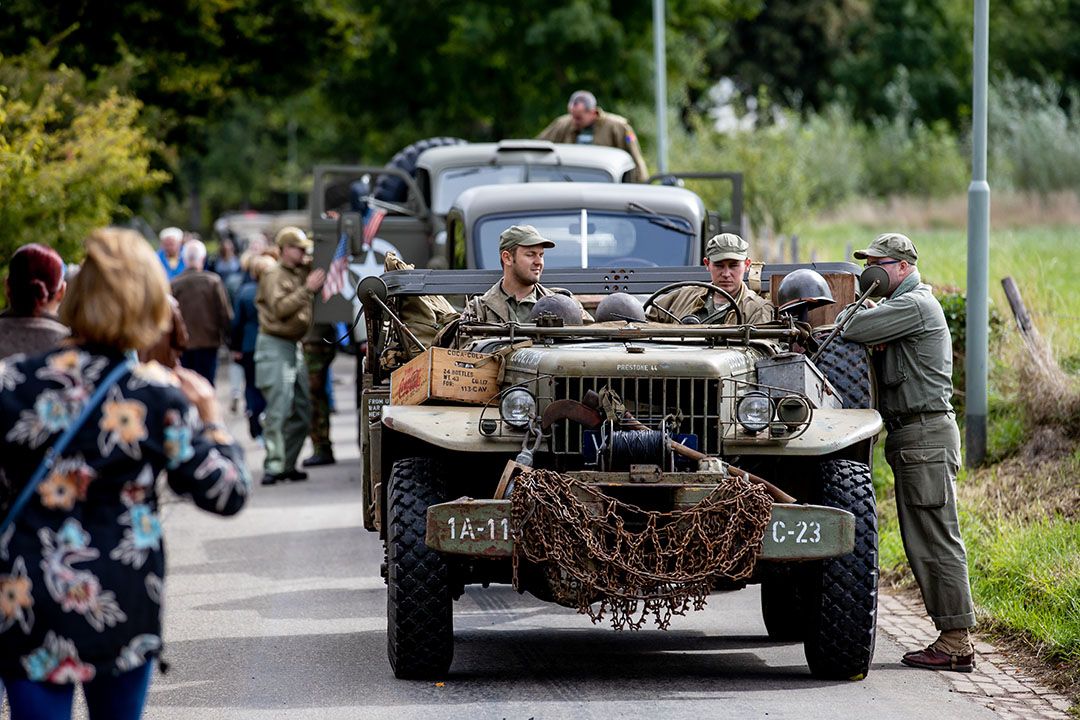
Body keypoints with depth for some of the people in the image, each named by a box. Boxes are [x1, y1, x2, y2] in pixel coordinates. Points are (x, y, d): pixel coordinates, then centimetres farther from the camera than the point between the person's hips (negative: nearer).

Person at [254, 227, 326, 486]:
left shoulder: (303, 272, 14)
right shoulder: (274, 275, -9)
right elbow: (280, 309, -20)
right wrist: (307, 289, -23)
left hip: (294, 346, 8)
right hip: (275, 345, -8)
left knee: (301, 411, 9)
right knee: (278, 411, -13)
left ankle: (288, 464, 15)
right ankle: (273, 467, -13)